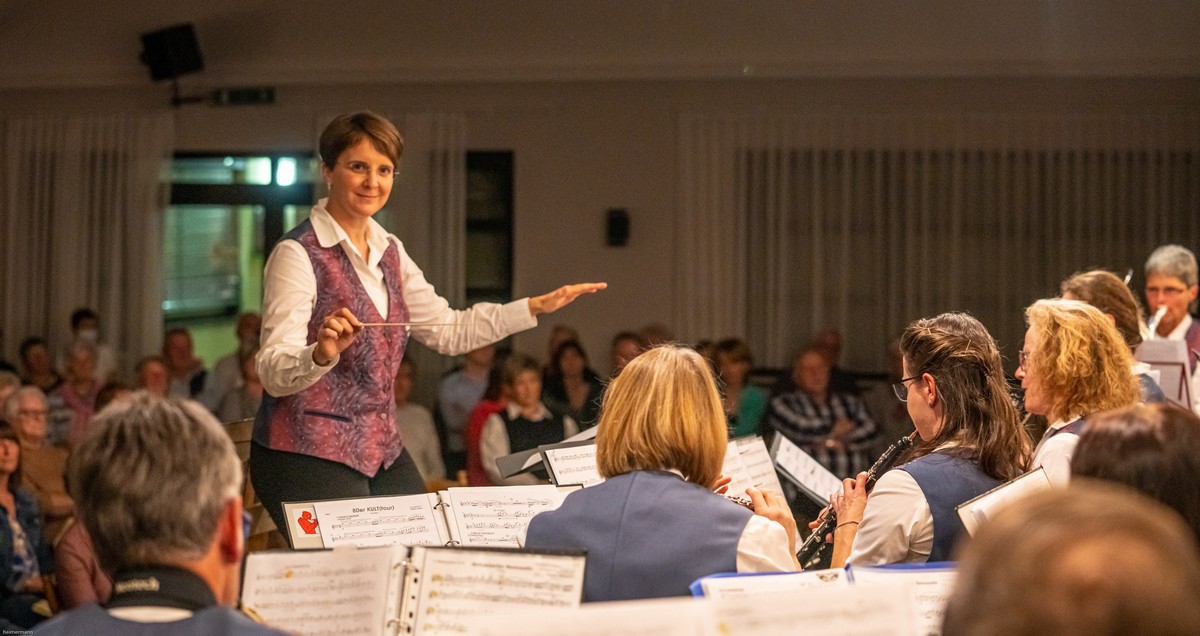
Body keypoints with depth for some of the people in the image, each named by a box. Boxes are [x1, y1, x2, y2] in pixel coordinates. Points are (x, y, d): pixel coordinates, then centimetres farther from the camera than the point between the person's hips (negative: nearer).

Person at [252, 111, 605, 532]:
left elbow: (448, 331, 19)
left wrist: (537, 307, 14)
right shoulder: (297, 255, -11)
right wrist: (321, 354, -39)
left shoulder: (389, 252, 11)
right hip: (309, 456, -7)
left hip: (382, 450, 7)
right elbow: (273, 373, -18)